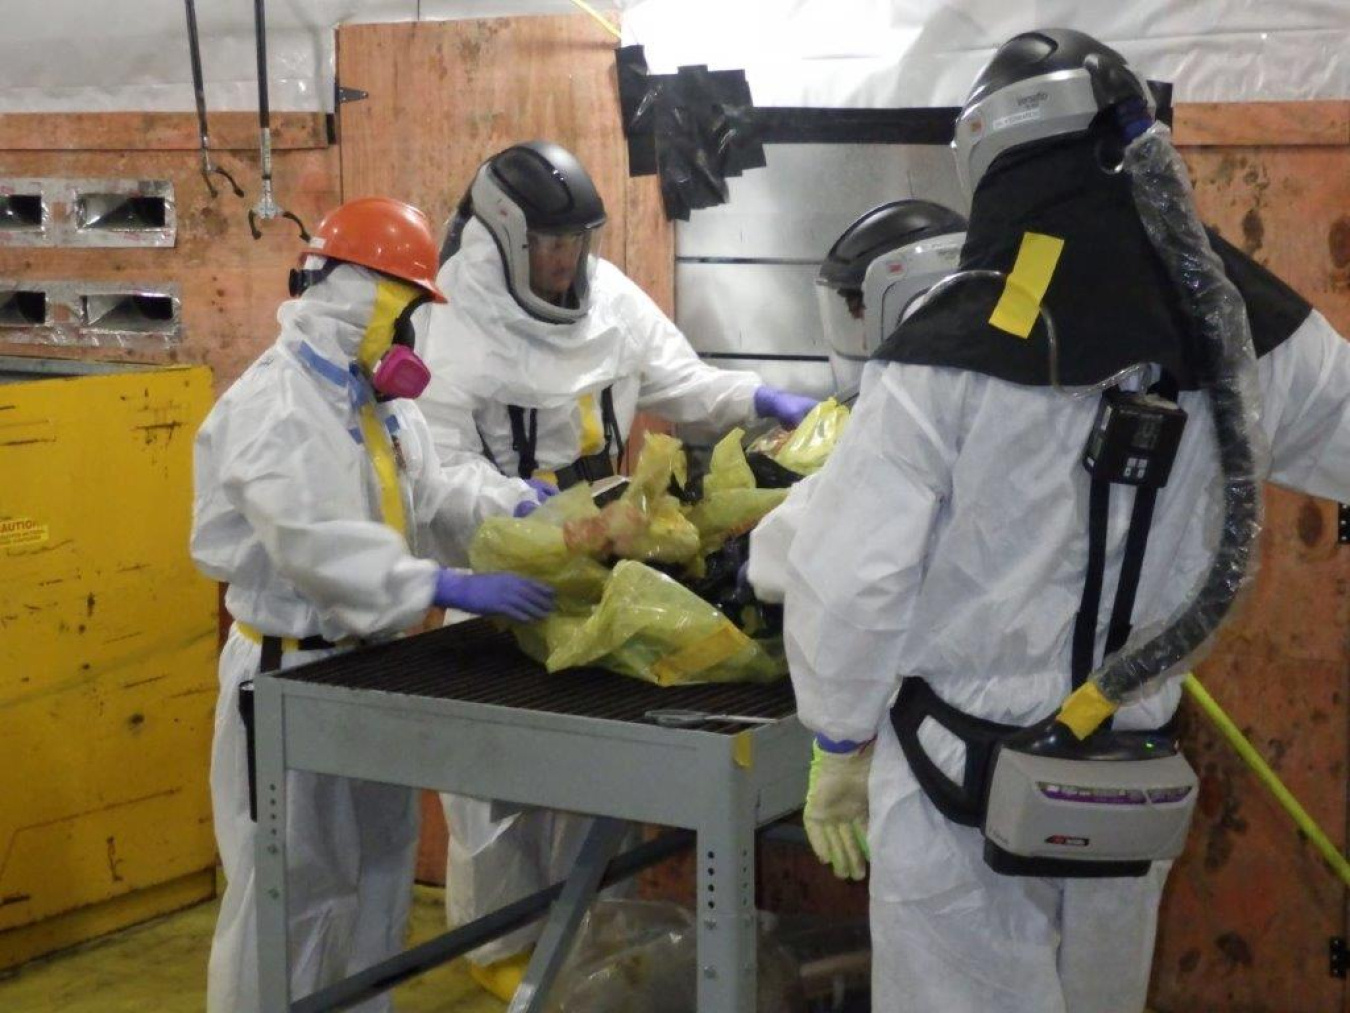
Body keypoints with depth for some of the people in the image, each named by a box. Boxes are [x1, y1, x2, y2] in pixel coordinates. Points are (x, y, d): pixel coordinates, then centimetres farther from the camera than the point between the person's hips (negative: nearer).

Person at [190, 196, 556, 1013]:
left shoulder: (377, 395, 9)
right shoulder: (274, 405, -22)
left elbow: (429, 493, 9)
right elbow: (316, 544, -34)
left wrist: (514, 514, -10)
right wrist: (449, 590, -38)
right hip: (294, 671, -9)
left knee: (381, 862, 19)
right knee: (294, 884, -1)